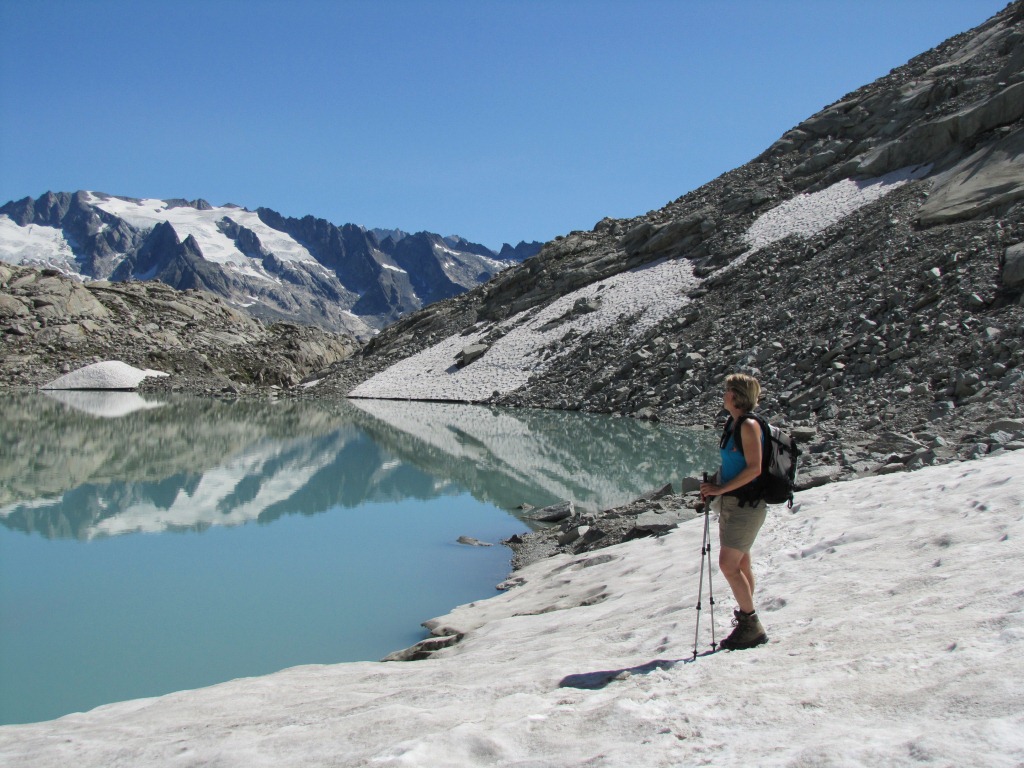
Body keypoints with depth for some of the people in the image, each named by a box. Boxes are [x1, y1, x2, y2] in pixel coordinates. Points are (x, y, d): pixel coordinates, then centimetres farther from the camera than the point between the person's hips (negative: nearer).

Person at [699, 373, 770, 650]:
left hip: (746, 503, -10)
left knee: (728, 565, -11)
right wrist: (713, 487, 7)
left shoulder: (749, 425, -14)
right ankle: (747, 622, 18)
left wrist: (721, 489, -19)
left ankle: (751, 625, -3)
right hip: (731, 502, 10)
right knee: (740, 565, 11)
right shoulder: (733, 424, 14)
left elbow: (754, 469, -21)